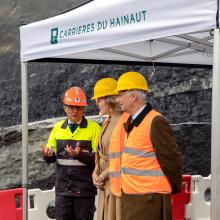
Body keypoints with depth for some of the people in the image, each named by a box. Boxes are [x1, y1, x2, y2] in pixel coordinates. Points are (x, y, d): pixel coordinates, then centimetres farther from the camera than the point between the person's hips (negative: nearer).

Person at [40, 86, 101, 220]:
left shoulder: (94, 128, -3)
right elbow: (51, 158, 11)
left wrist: (80, 154, -26)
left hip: (85, 189, -3)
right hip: (62, 189, 3)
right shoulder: (58, 128, 10)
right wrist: (48, 154, -12)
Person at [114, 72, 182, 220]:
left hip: (149, 198, -9)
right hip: (130, 196, 9)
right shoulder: (131, 122, 14)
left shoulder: (156, 122, -16)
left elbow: (172, 160, -13)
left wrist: (174, 189, -4)